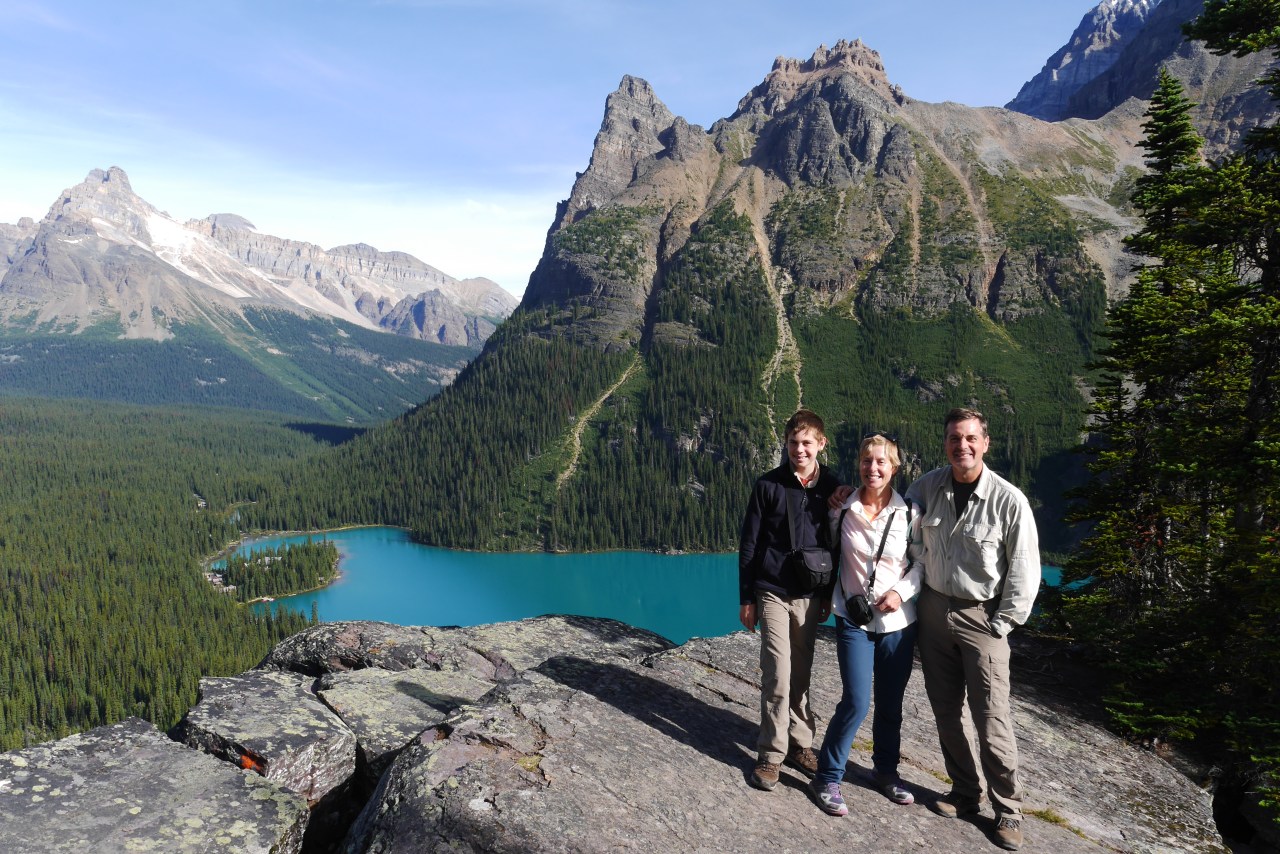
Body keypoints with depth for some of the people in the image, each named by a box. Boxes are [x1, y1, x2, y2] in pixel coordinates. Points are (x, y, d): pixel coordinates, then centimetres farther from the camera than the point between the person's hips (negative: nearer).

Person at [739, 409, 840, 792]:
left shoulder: (831, 486, 2)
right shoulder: (768, 485, -5)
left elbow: (837, 543, 10)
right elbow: (748, 544, -2)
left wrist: (829, 595, 11)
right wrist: (746, 598, -3)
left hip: (809, 596, 3)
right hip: (773, 592, -3)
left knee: (800, 676, 11)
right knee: (777, 676, -4)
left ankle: (799, 745, 25)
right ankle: (771, 754, 7)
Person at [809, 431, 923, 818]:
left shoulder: (910, 514, -6)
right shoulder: (842, 509, -5)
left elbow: (923, 563, 1)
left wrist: (902, 591, -13)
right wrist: (827, 597, 5)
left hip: (898, 621, 1)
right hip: (853, 619, -1)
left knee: (891, 702, 12)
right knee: (856, 702, -8)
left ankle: (886, 770, 35)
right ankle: (827, 778, 9)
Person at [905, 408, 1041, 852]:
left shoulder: (1009, 500, -13)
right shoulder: (927, 487, -3)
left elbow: (1025, 570, -7)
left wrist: (1003, 624, -8)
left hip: (982, 616, -4)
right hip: (933, 610, 4)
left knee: (992, 720, -3)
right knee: (945, 712, 12)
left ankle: (1008, 810, 16)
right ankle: (964, 793, 29)